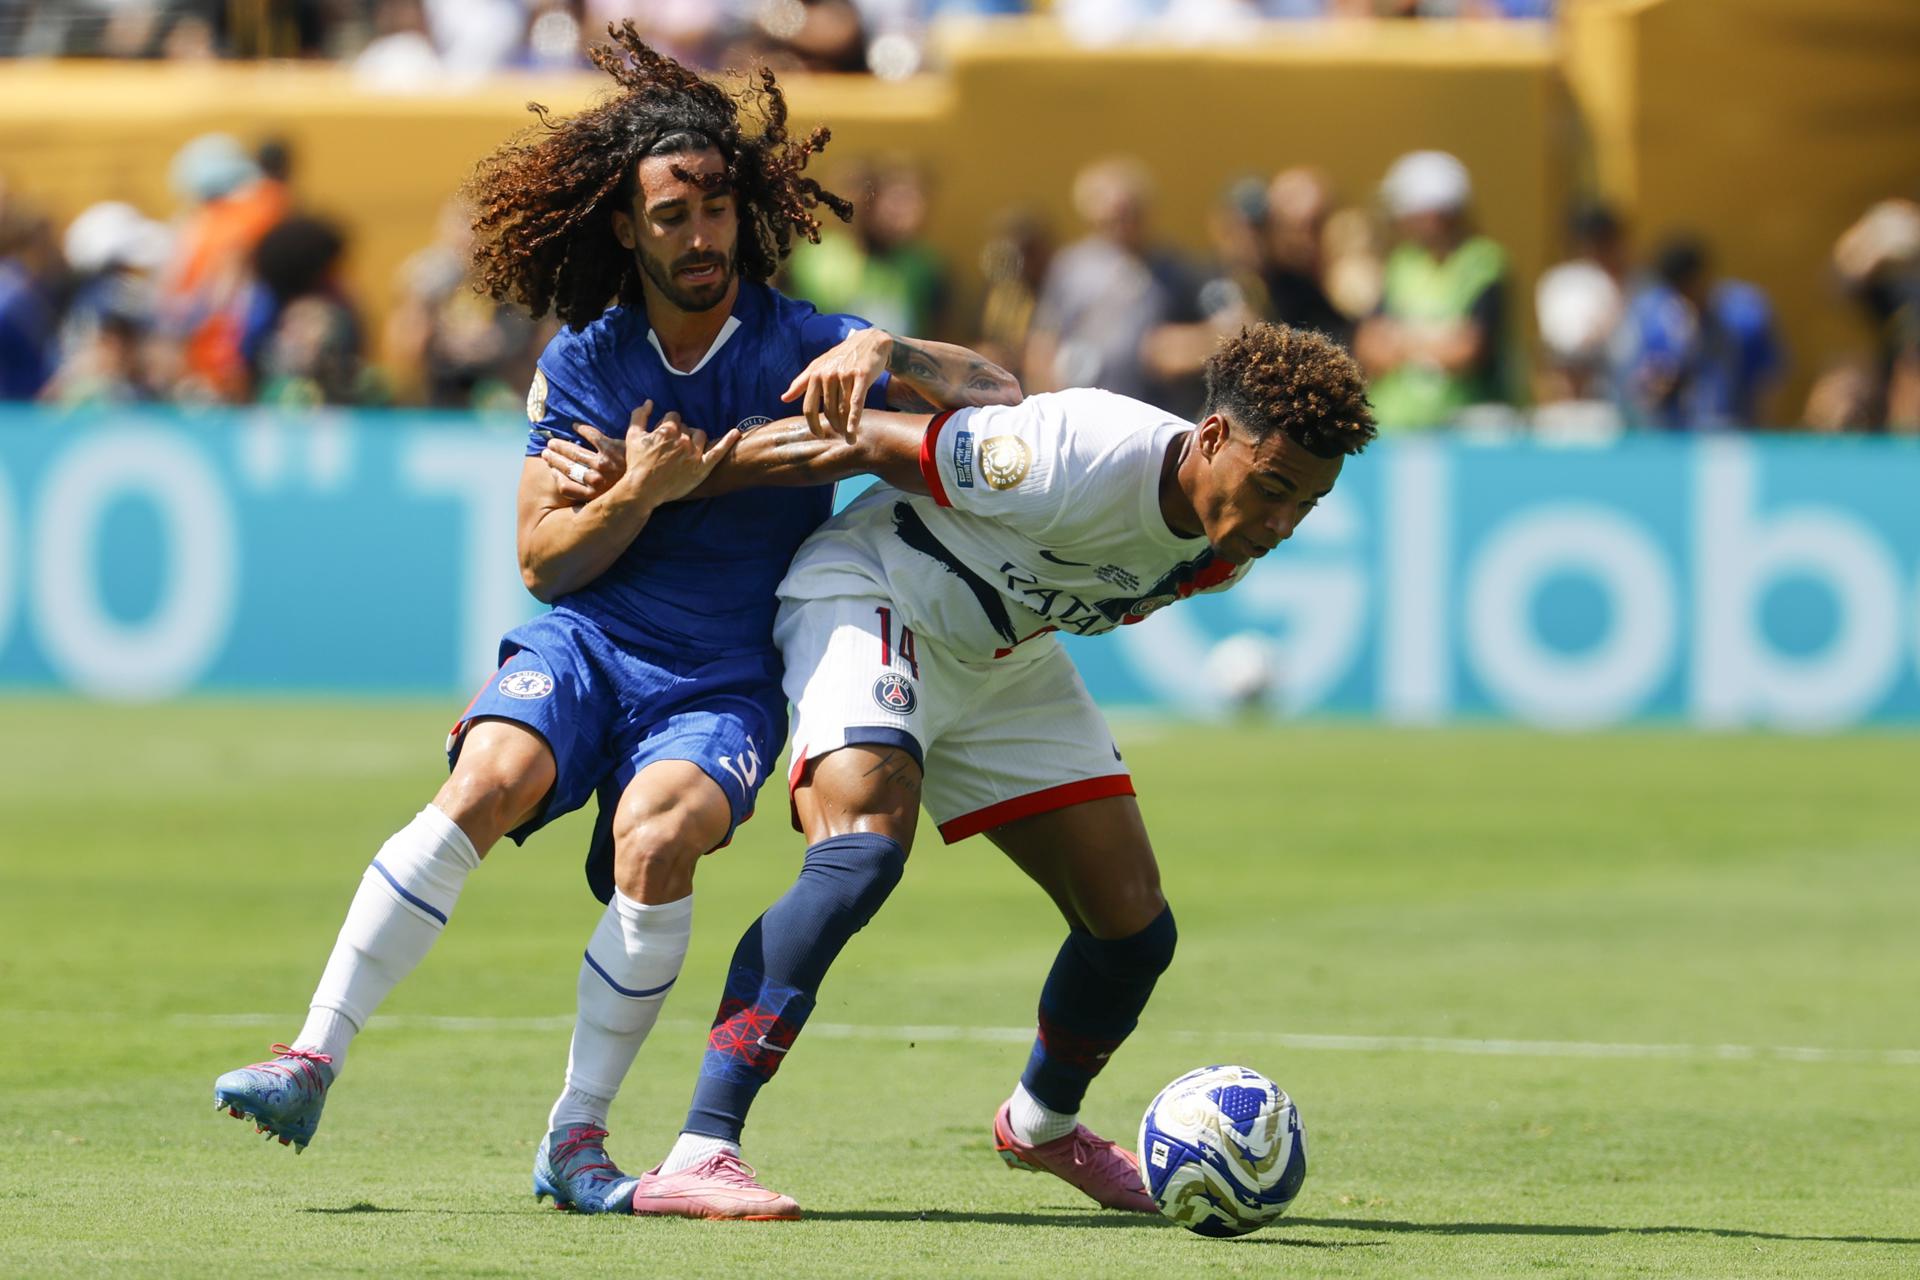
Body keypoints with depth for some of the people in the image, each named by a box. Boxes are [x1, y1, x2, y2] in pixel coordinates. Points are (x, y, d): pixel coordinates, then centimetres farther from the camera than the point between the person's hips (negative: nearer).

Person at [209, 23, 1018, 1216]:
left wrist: (883, 356, -26)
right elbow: (544, 561, 6)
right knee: (489, 779, -29)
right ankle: (315, 1059, -27)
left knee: (658, 834, -31)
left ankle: (577, 1137, -18)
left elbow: (999, 394, -8)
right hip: (585, 641, 1)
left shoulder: (801, 348, -2)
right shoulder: (582, 366, 5)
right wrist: (636, 497, -13)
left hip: (728, 681, -1)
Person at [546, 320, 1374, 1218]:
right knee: (861, 855, -32)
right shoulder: (1076, 462, -35)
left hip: (1007, 660, 8)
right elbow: (858, 443, -26)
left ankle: (1042, 1124, 36)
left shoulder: (1224, 553, -11)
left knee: (1134, 928, 5)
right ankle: (696, 1160, -35)